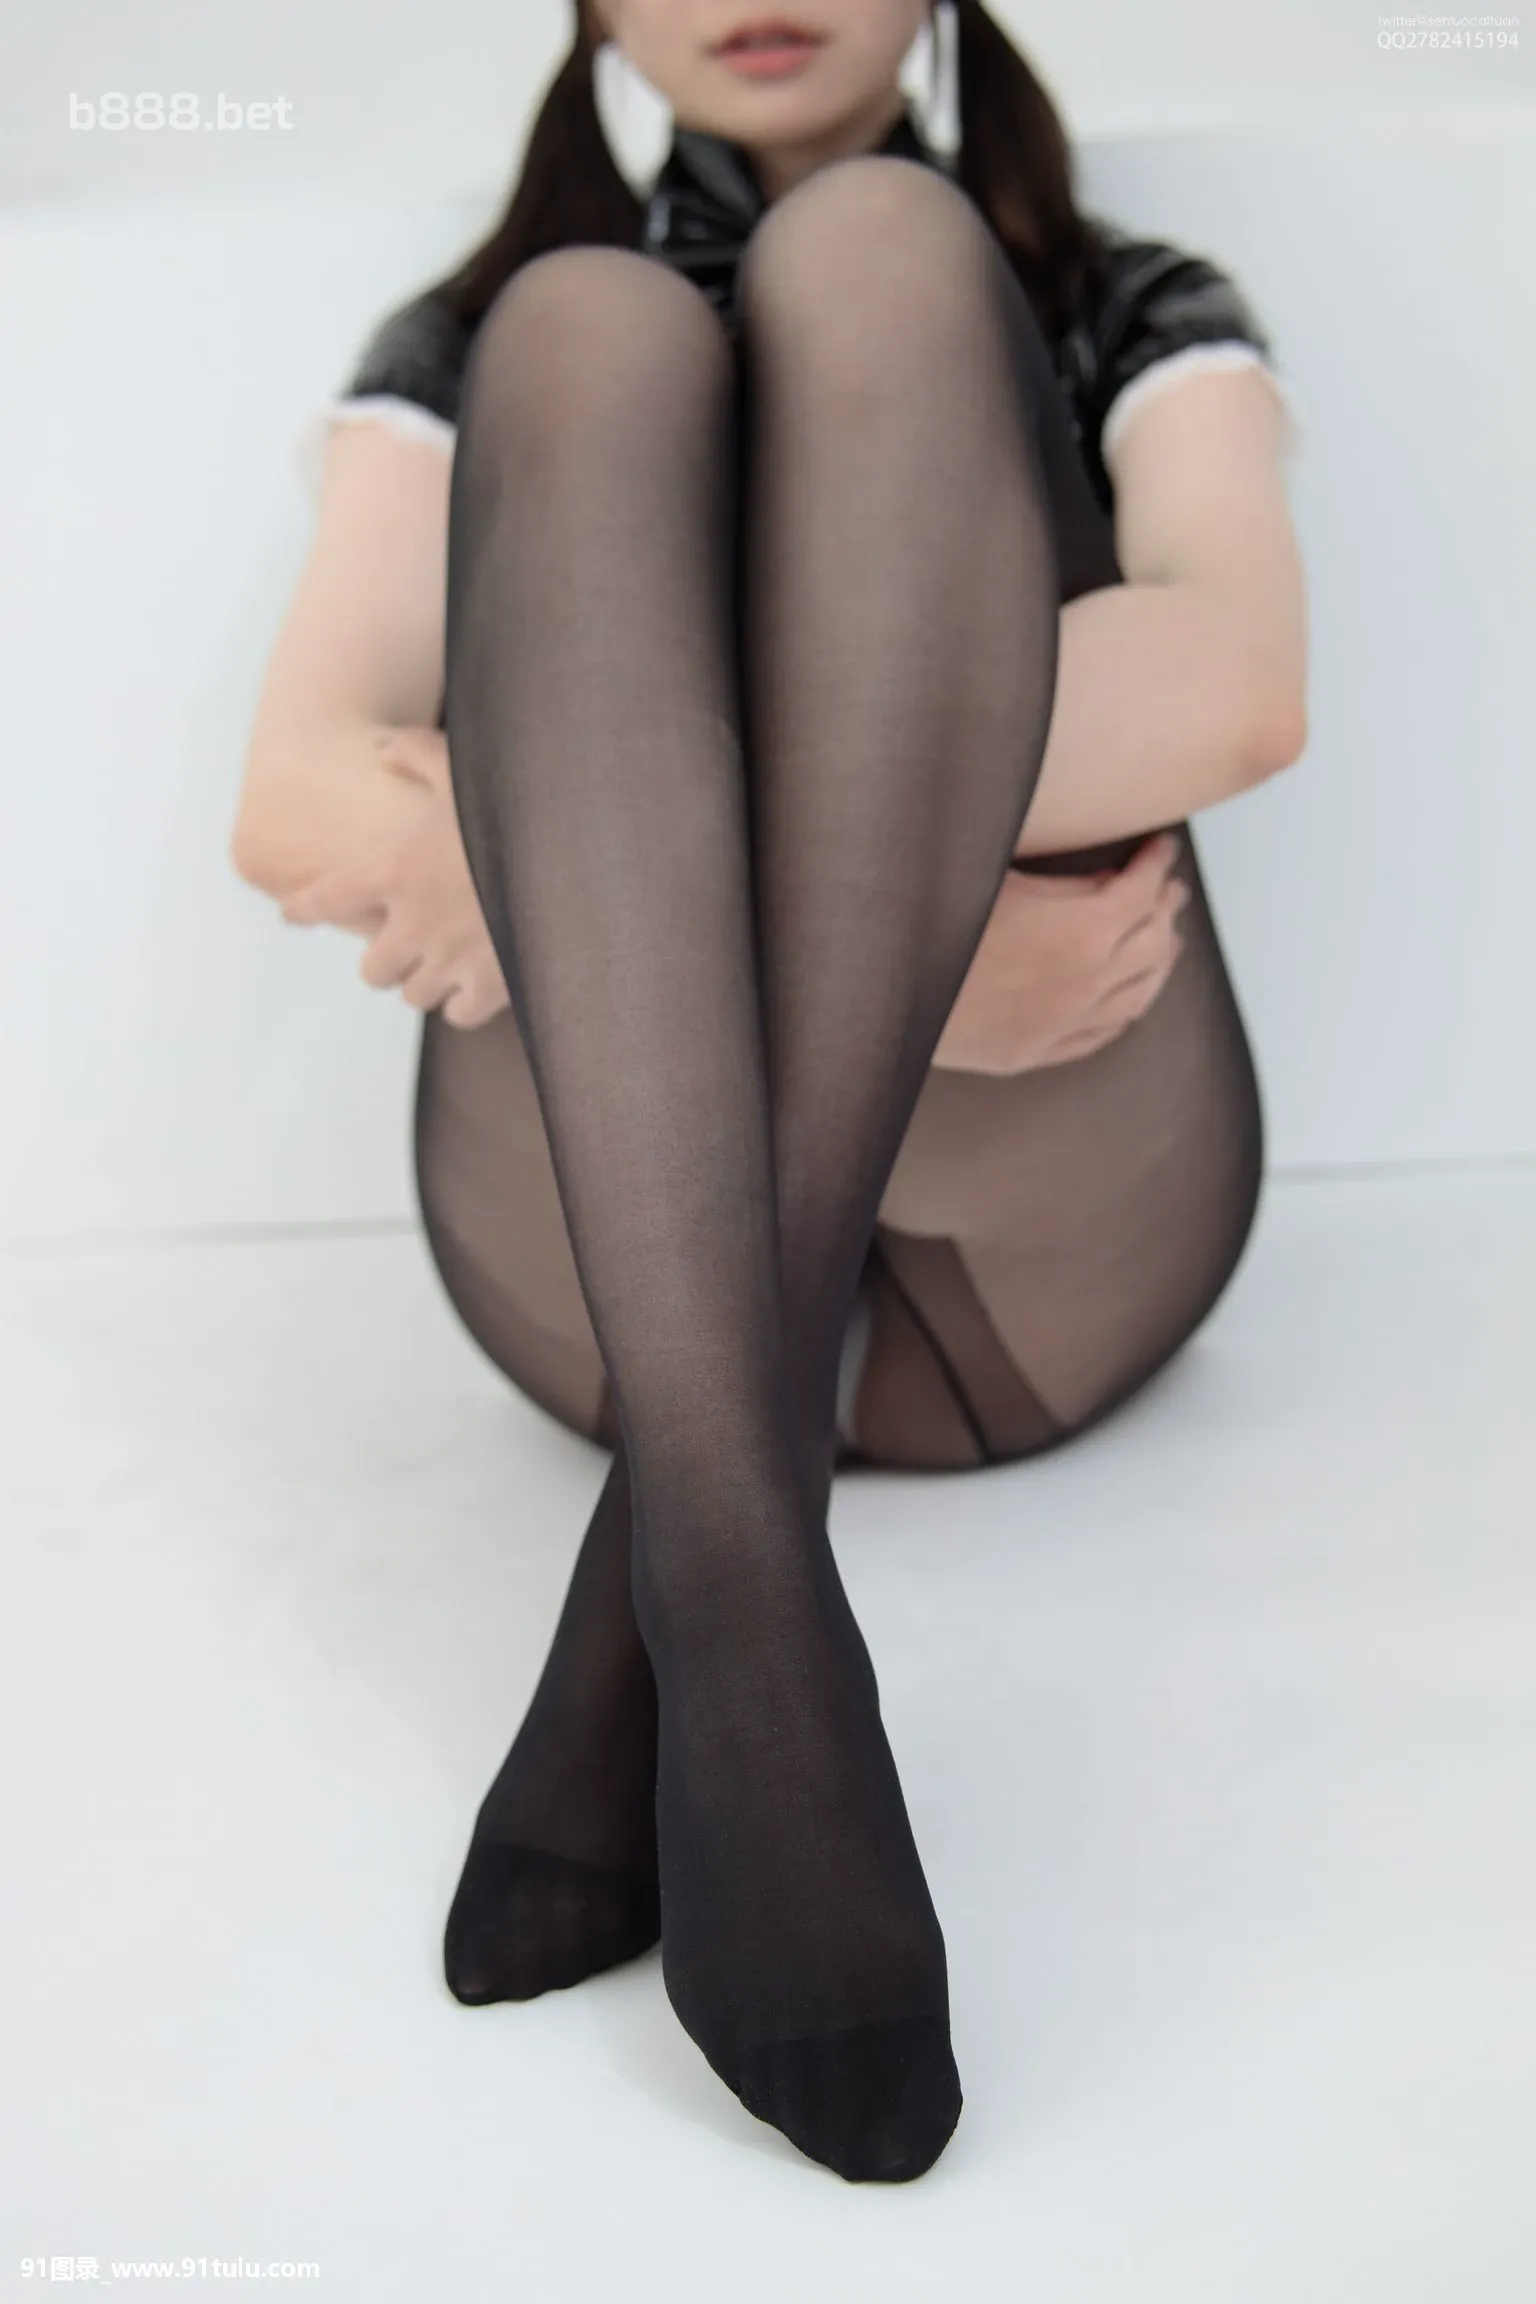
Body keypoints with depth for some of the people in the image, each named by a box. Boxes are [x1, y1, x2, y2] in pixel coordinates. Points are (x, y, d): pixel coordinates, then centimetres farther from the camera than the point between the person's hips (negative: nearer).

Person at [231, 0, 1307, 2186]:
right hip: (604, 1233, 1)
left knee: (871, 252, -14)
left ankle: (645, 1630, -31)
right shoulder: (470, 350, 23)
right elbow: (300, 797, 0)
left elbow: (1240, 685, -4)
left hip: (1034, 1229, 0)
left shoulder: (1136, 318, 21)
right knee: (597, 338, -15)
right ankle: (745, 1598, -39)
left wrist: (544, 849, -15)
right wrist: (901, 920, -15)